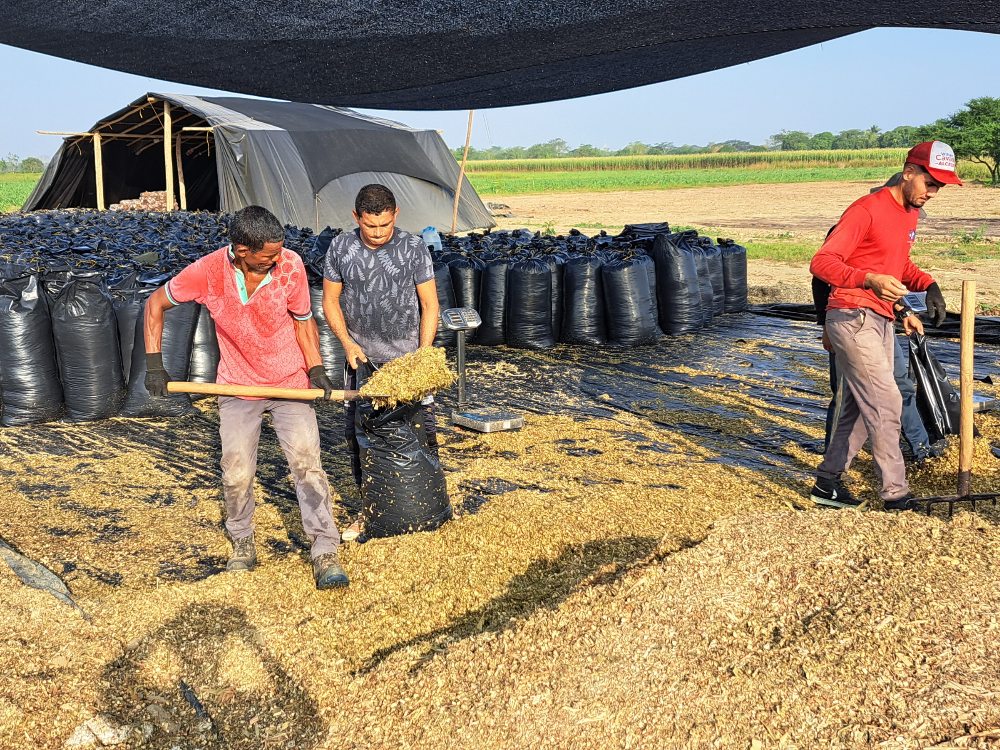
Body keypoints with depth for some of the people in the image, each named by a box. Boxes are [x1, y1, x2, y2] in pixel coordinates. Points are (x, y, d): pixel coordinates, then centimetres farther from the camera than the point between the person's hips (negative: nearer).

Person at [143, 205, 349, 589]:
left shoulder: (290, 266, -18)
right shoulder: (208, 272, -19)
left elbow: (303, 322, -1)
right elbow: (155, 304, -3)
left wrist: (316, 369, -13)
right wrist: (153, 364, -9)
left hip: (291, 383, 0)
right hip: (238, 386, 0)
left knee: (307, 463, -9)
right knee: (236, 475, 1)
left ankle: (325, 551, 0)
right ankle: (242, 543, 26)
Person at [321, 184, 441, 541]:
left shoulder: (413, 247, -9)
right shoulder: (340, 247, -3)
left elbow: (430, 305, -6)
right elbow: (330, 300, 5)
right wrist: (348, 342, -8)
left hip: (406, 355, -2)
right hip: (360, 356, 2)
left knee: (423, 426, -2)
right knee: (357, 431, 5)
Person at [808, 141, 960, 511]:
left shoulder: (910, 213, 14)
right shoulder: (866, 210, -16)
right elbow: (821, 262, -22)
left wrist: (927, 284, 9)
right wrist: (870, 280, -37)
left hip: (880, 321, 10)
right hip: (852, 318, -10)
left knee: (860, 408, 13)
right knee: (886, 403, -10)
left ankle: (828, 483, 23)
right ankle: (895, 494, -3)